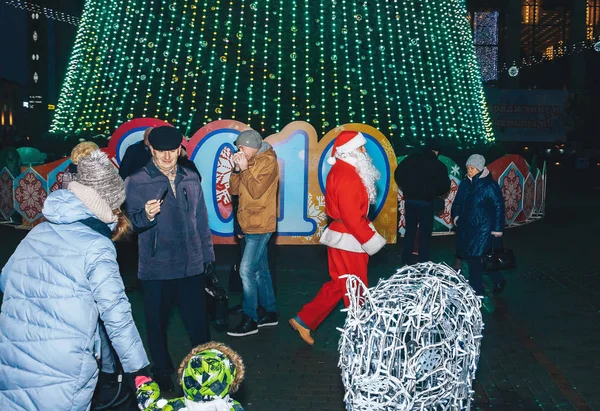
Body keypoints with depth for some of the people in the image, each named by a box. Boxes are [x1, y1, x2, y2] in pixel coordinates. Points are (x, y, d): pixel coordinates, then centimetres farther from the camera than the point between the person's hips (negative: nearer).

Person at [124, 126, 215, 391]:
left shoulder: (191, 178, 5)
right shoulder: (136, 182, -6)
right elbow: (130, 223, -10)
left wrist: (208, 254, 11)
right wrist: (146, 216, -31)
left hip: (192, 266, 2)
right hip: (156, 269, -2)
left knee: (198, 321, 10)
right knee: (157, 324, 13)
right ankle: (162, 373, 34)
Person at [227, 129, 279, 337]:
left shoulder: (268, 161, -11)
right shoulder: (249, 162, 13)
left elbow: (256, 190, -21)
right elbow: (234, 189, 9)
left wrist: (244, 169, -13)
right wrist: (237, 168, -4)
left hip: (260, 226, -9)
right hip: (251, 225, 9)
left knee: (246, 270, -11)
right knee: (260, 270, 13)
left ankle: (250, 320, -3)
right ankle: (271, 313, 23)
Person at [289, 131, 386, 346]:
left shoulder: (342, 171, 11)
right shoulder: (347, 176, -21)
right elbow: (351, 216, -24)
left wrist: (367, 234, 14)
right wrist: (370, 239, -17)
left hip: (342, 237, 10)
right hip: (348, 239, -10)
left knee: (337, 285, 18)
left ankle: (304, 320, 23)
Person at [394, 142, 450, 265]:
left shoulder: (411, 159, 3)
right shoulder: (439, 166, -5)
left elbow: (398, 174, 6)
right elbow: (445, 186, -5)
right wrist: (436, 194, 15)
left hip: (410, 200, 3)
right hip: (426, 203, -3)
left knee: (410, 230, 12)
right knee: (425, 233, 6)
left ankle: (407, 260, 15)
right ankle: (423, 262, 7)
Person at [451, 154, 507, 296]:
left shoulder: (490, 185, -11)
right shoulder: (465, 183, 7)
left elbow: (499, 206, -11)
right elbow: (458, 202, 19)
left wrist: (497, 228, -12)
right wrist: (456, 216, 4)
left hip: (482, 228, -7)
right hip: (465, 227, 7)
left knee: (474, 258, -7)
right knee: (466, 255, 10)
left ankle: (476, 291, 9)